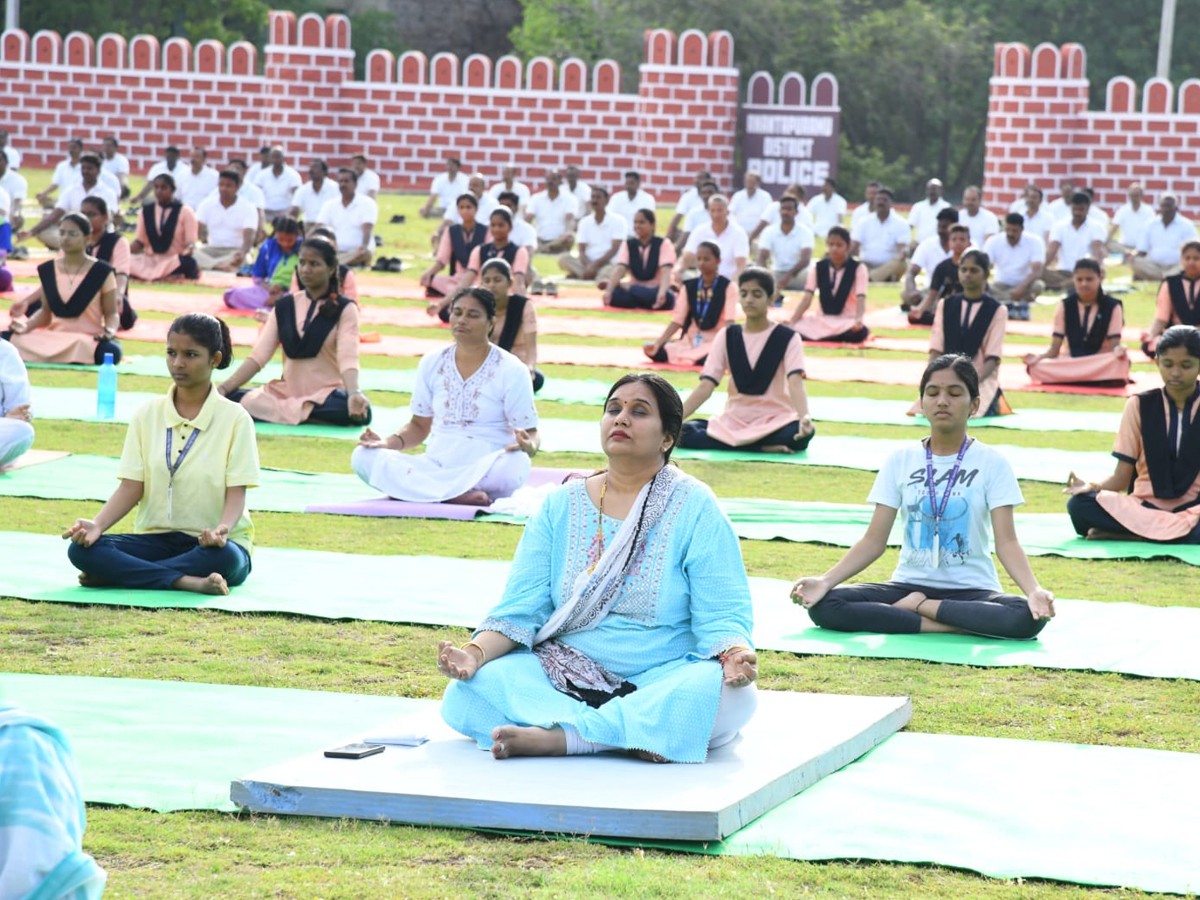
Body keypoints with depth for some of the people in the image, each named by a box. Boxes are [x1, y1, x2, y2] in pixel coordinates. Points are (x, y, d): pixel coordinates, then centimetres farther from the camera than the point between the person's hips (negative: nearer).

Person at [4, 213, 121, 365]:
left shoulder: (102, 272, -3)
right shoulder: (48, 270, 8)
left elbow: (111, 313, 1)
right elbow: (45, 311, 14)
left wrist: (110, 330, -21)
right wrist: (27, 325, -6)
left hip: (89, 339, -2)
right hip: (53, 337, 2)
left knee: (109, 351, -39)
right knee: (8, 339, -20)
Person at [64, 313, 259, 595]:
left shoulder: (234, 418, -3)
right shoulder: (147, 415, 7)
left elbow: (236, 493, -9)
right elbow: (131, 487, 2)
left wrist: (222, 529, -31)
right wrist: (97, 525, -17)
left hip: (213, 543, -3)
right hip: (156, 538, 3)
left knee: (226, 557, -40)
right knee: (81, 548, -24)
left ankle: (117, 573, -28)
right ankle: (188, 582, -34)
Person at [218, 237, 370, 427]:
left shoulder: (344, 309, -2)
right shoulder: (284, 306, 7)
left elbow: (348, 358, -17)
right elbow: (258, 355, 0)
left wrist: (354, 395, -38)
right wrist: (223, 388, -16)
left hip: (327, 394, -3)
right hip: (285, 391, 3)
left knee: (359, 411, -39)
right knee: (229, 400, -23)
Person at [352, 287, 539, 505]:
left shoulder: (511, 371, 0)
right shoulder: (431, 364, 11)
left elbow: (530, 434, -2)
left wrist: (528, 446, -27)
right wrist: (388, 443, -3)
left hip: (486, 473, -4)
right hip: (434, 465, 4)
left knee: (515, 464, -40)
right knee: (363, 457, -21)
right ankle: (457, 495, -32)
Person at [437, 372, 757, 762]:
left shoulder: (695, 510, 1)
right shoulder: (561, 506, 9)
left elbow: (721, 616, -6)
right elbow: (521, 608, 3)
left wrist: (736, 654, -29)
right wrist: (475, 653, -17)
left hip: (661, 682, -2)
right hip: (565, 680, 2)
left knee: (730, 695, -35)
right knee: (470, 691, -25)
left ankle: (558, 736, -36)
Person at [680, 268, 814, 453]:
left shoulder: (787, 338, -3)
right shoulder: (727, 337, 5)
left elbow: (796, 382, -19)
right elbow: (705, 386, -3)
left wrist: (804, 417, -41)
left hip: (775, 421, -4)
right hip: (734, 420, 4)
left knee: (801, 434, -38)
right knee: (684, 432, -26)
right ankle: (765, 448, -23)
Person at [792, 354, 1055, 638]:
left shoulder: (992, 464, -2)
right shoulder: (900, 462, 3)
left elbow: (1006, 542, -9)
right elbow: (874, 540, 1)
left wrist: (1034, 590, -28)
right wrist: (825, 581, -15)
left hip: (971, 591, -2)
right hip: (908, 585, 2)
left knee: (1027, 618, -35)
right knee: (823, 605, -25)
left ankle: (919, 607, -15)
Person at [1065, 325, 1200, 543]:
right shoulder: (1140, 406, 4)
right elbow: (1121, 477, 2)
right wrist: (1091, 487, -18)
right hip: (1144, 506, 2)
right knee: (1079, 505, -28)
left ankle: (1137, 534, -23)